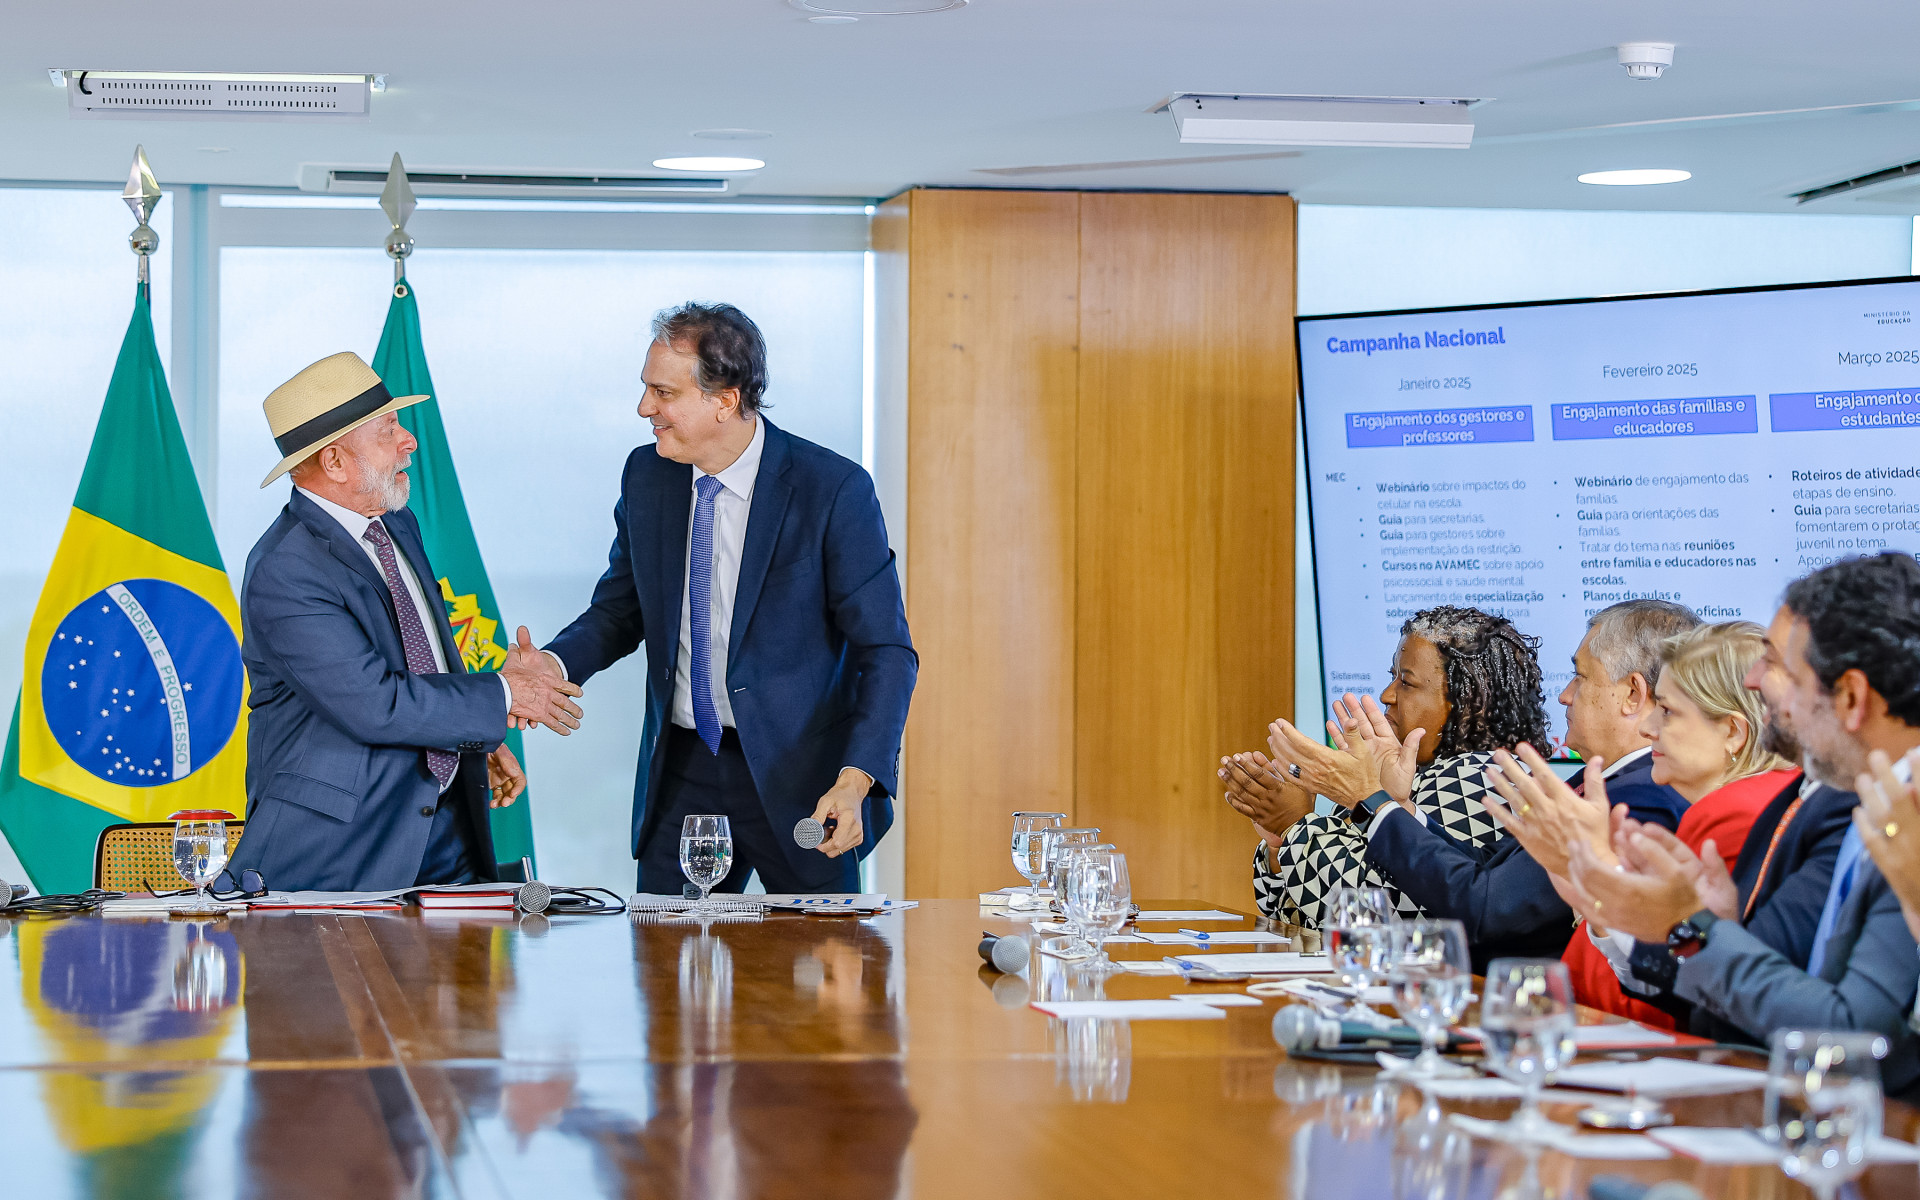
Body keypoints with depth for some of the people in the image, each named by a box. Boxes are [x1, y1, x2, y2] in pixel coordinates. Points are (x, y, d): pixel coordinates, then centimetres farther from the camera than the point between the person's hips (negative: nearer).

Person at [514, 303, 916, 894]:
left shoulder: (834, 489, -13)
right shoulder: (646, 476, 3)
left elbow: (886, 652, -12)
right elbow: (619, 609, 16)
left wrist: (855, 781, -25)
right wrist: (557, 663, -6)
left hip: (797, 777, -4)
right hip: (681, 773, 4)